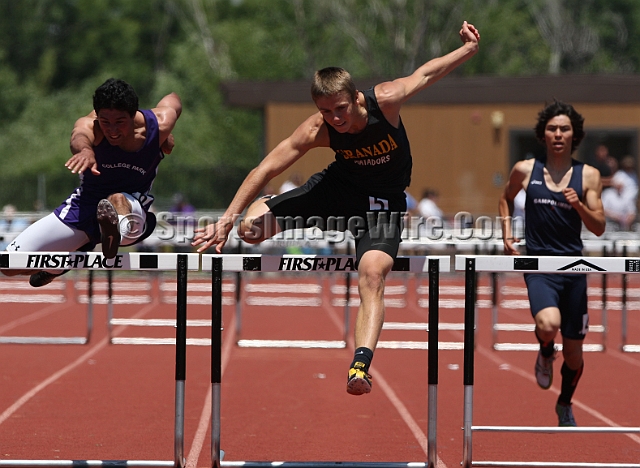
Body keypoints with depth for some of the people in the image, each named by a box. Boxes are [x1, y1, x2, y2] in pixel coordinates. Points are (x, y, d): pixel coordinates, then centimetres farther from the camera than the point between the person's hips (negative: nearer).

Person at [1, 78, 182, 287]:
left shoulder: (159, 125, -19)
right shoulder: (89, 125, -26)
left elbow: (172, 100, 7)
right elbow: (79, 137, -54)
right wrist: (85, 150, -75)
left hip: (134, 207, -1)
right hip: (86, 205, 1)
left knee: (118, 200, -41)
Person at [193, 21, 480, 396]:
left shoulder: (385, 100, -27)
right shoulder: (317, 131, -24)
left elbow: (426, 73, -7)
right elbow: (266, 169, -22)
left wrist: (468, 50, -8)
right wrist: (227, 220, -26)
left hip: (383, 200, -2)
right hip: (339, 185, 2)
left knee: (373, 273, -29)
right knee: (252, 227, -9)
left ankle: (361, 364, -39)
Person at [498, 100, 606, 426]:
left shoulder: (588, 176, 1)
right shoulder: (525, 170, 2)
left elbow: (599, 228, -1)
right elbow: (506, 199, 23)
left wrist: (579, 205, -19)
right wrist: (507, 235, 9)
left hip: (573, 267, 1)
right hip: (538, 265, -1)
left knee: (574, 352, 9)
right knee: (548, 324, -31)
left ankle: (565, 405, 36)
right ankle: (545, 354, 5)